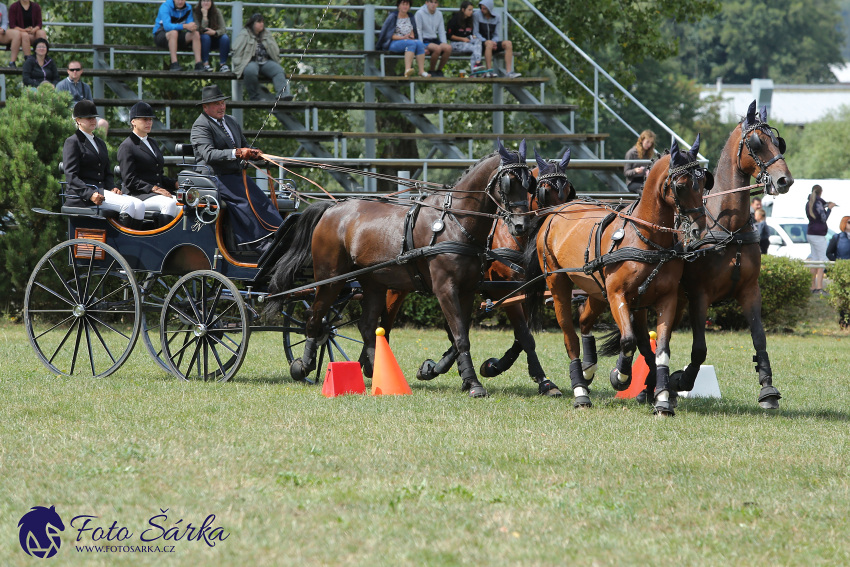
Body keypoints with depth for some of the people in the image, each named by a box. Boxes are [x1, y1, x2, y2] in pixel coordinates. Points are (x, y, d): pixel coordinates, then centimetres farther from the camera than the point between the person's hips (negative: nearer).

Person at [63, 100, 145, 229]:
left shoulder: (100, 143, 25)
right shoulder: (72, 142, 0)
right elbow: (71, 176, -10)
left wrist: (112, 188, 2)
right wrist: (90, 194, -24)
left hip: (102, 190, 8)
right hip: (81, 194, -8)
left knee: (139, 205, -16)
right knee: (128, 204, -28)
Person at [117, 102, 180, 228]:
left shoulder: (153, 143, 26)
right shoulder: (127, 147, 0)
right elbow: (129, 180, -9)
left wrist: (175, 184, 8)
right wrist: (153, 188, -20)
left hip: (158, 193, 7)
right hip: (138, 196, -7)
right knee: (170, 203, -33)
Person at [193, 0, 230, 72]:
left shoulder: (217, 12, -6)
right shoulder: (196, 14, -12)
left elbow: (223, 29, -12)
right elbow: (202, 30, -23)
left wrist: (214, 32, -34)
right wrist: (205, 15, -28)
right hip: (204, 41, -2)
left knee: (225, 38, -28)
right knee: (205, 36, -36)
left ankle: (223, 63, -26)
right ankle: (206, 64, -37)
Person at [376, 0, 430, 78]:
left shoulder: (411, 18, 15)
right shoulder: (392, 17, -1)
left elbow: (412, 34, 15)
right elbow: (389, 35, -7)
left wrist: (411, 36, -10)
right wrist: (403, 37, -20)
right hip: (393, 43, -5)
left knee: (419, 43, -27)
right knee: (411, 44, -35)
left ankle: (421, 71, -35)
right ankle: (407, 70, -51)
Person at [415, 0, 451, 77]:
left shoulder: (439, 14, 11)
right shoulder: (420, 13, -5)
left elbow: (441, 31, 12)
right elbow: (418, 32, -7)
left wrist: (444, 44, -4)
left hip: (435, 40, 5)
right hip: (424, 40, -5)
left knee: (448, 47, -26)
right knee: (437, 48, -35)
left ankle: (439, 70, -8)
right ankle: (431, 71, -14)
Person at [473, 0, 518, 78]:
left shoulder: (497, 19, 8)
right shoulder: (476, 15, -3)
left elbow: (497, 36, 5)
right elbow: (476, 33, -8)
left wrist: (494, 42, -19)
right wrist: (488, 42, -21)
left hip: (493, 43, 4)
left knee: (508, 43, -22)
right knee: (489, 43, -38)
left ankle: (509, 72, -32)